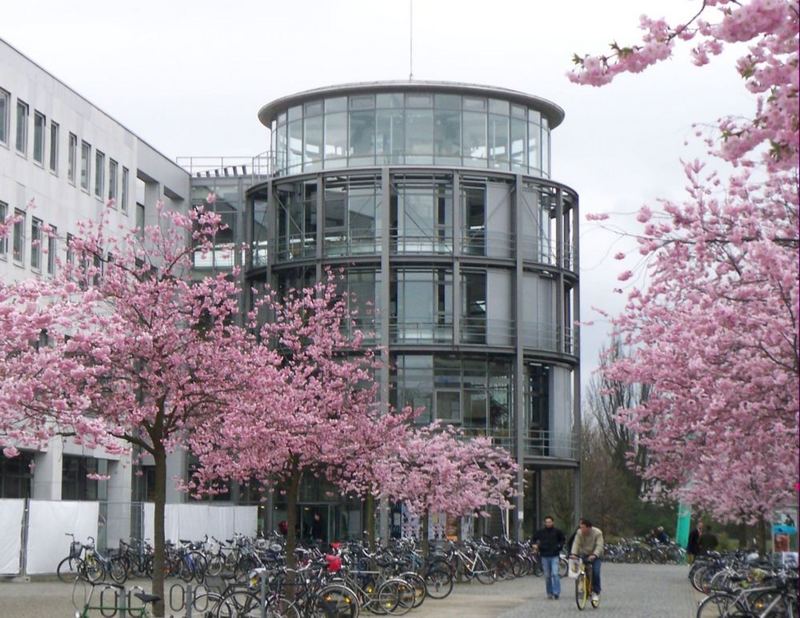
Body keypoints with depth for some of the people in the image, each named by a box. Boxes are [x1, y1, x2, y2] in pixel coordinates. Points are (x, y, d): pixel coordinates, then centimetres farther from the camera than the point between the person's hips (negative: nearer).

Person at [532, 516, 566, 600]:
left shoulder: (557, 531, 1)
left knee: (555, 574, -12)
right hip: (545, 556, 2)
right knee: (547, 576, 6)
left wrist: (559, 546, 1)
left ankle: (556, 592, -10)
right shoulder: (540, 532, 3)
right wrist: (537, 545, 1)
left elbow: (563, 539, 16)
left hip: (554, 556, -2)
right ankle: (549, 593, 15)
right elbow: (534, 539, 18)